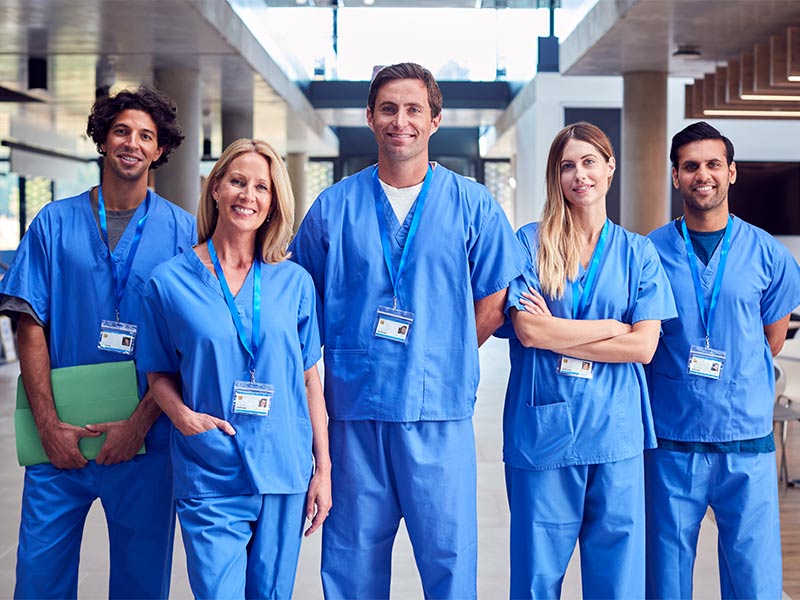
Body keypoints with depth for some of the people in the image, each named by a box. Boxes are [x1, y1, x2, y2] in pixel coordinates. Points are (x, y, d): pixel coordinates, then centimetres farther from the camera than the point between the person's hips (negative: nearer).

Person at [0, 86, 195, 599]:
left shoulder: (183, 231, 2)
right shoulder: (55, 223, 5)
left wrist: (140, 423, -11)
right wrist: (49, 424, -8)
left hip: (144, 437, 0)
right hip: (61, 439, 1)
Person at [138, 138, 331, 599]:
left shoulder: (295, 282, 4)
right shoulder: (170, 282, 0)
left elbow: (310, 378, 7)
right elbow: (160, 374, 6)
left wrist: (323, 467, 4)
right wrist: (183, 415, -14)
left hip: (284, 476, 2)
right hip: (209, 480, -2)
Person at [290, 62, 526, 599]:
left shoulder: (473, 205, 3)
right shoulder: (333, 207, 6)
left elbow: (495, 300, 5)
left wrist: (443, 360, 1)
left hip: (440, 410, -1)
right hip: (354, 408, 1)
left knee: (449, 552, 4)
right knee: (353, 555, 10)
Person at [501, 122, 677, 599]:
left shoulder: (637, 252, 9)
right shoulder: (530, 243, 3)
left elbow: (644, 347, -2)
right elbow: (528, 331, -9)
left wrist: (557, 334, -7)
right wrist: (613, 327, -5)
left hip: (615, 430, 2)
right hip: (543, 428, -1)